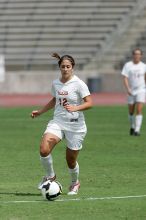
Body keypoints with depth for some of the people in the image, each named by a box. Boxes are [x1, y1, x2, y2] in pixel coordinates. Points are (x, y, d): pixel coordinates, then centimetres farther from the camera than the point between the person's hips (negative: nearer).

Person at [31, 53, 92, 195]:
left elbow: (89, 103, -15)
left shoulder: (78, 84, -10)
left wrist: (75, 108, -31)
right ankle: (50, 176, 4)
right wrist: (40, 112, 23)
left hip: (75, 126, -4)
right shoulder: (55, 83, 7)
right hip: (57, 122, 4)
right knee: (44, 149, -21)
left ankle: (75, 183, 36)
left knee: (71, 160, 4)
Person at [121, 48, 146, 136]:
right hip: (131, 91, 0)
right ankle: (132, 127, 32)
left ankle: (137, 129, -15)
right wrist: (128, 89, -20)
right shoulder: (128, 65, -2)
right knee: (131, 111, 9)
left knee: (139, 110, -14)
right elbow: (125, 78, -7)